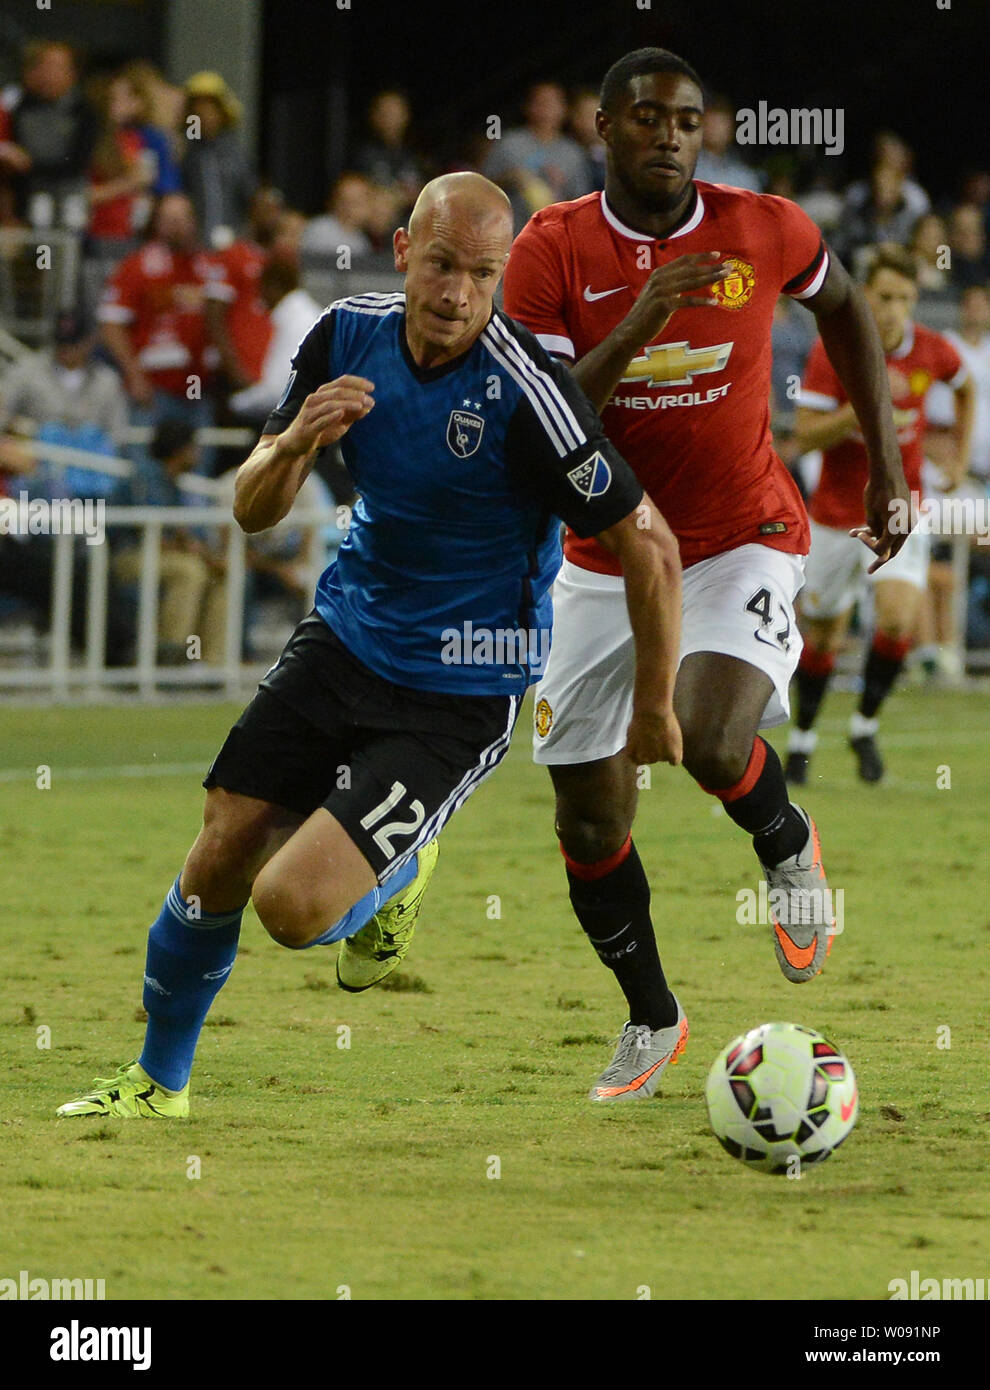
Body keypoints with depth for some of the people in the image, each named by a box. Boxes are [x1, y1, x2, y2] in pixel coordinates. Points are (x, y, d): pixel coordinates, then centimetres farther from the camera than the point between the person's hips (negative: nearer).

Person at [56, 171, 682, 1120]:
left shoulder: (524, 394, -24)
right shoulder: (350, 336, -6)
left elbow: (649, 550, -16)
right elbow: (253, 510, 1)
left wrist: (654, 708, -7)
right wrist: (293, 444, -22)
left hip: (459, 697, -5)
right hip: (344, 638, 5)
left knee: (293, 906, -18)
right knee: (218, 863, 4)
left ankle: (400, 871, 17)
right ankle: (158, 1079, 28)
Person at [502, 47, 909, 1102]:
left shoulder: (764, 231, -8)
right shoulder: (552, 251, -10)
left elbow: (840, 304, 14)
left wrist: (883, 456, 11)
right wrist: (638, 328, -30)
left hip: (742, 542, -2)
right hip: (604, 563, 2)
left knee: (711, 746, -28)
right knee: (589, 822, 4)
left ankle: (788, 847, 8)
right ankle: (651, 1021, 27)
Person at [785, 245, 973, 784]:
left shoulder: (931, 350, -6)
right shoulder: (832, 350, -14)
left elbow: (964, 386, 18)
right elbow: (805, 434, -16)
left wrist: (961, 454, 12)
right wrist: (863, 406, -30)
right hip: (837, 512, -1)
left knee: (898, 618, -19)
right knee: (824, 633, 8)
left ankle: (865, 725, 3)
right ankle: (802, 737, 30)